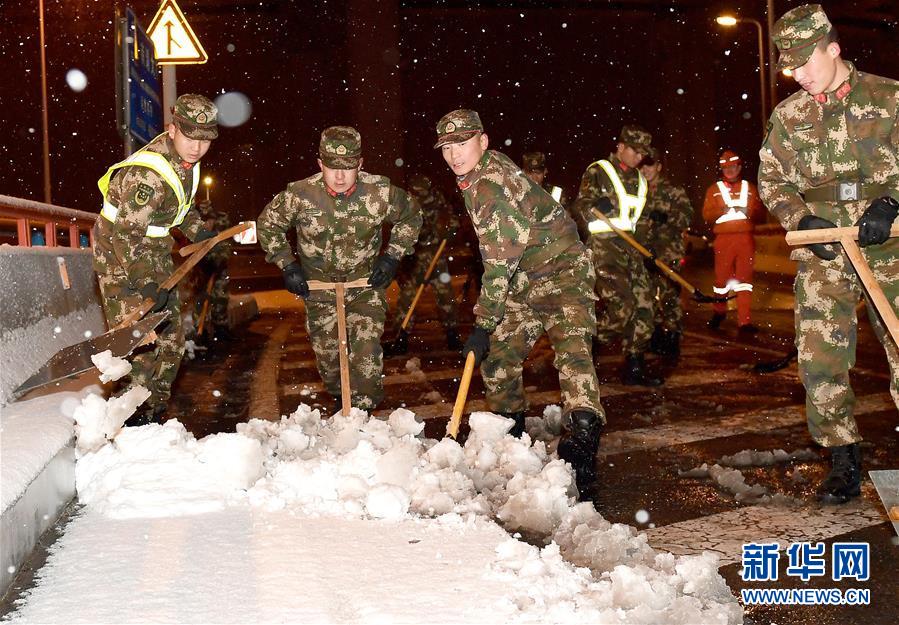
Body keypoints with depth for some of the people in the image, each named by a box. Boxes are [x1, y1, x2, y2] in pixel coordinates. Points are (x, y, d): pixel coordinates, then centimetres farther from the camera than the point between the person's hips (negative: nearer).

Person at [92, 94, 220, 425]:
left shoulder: (186, 159, 0)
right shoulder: (148, 174, -30)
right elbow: (127, 235, -32)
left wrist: (199, 231, 13)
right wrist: (147, 284, -35)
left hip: (154, 251, 9)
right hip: (120, 254, -9)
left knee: (170, 337, 12)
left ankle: (154, 409, 25)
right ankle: (134, 417, -5)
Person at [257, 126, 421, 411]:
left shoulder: (381, 191, -19)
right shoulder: (299, 195, -20)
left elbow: (411, 216, 2)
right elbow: (267, 224, -1)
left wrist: (392, 256, -4)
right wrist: (287, 265, -5)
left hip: (366, 281, -1)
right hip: (319, 285, 1)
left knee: (367, 351, -10)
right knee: (326, 351, 11)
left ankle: (364, 410, 6)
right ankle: (338, 398, 36)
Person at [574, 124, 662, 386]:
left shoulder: (639, 180, 19)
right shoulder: (597, 172, -3)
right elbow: (580, 209, -10)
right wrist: (596, 206, -28)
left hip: (630, 246, 8)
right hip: (603, 246, -8)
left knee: (643, 305, 1)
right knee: (622, 306, -19)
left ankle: (635, 367, 9)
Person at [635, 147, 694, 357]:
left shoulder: (674, 191, 1)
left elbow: (687, 216, -9)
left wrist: (667, 216, -26)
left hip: (668, 253, -5)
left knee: (668, 296, -11)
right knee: (649, 297, 10)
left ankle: (672, 339, -4)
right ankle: (656, 338, 22)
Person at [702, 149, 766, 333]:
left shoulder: (750, 188, 15)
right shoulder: (714, 189, 12)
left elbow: (761, 214, 11)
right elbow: (707, 215, 2)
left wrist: (748, 210, -9)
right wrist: (722, 210, -15)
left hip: (745, 237, 0)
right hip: (723, 238, 0)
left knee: (744, 279, -6)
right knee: (722, 277, 5)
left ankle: (745, 322, -8)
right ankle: (719, 311, 30)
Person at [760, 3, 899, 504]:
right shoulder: (788, 116, 12)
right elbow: (773, 179, 12)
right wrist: (802, 220, -4)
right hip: (823, 253, 2)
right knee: (820, 359, -4)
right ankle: (844, 462, 8)